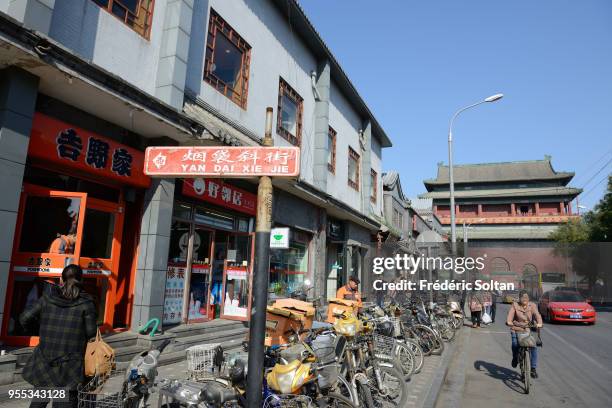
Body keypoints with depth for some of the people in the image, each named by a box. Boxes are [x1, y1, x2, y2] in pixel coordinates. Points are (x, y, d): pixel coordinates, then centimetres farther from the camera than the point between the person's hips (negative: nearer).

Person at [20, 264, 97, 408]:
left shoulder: (47, 298, 1)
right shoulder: (86, 303, -8)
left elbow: (24, 319, 3)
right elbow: (91, 332, -7)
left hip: (44, 361, 3)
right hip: (70, 365, -3)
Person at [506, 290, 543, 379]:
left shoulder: (532, 305, 0)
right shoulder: (515, 305, -2)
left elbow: (537, 315, -16)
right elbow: (510, 315, -14)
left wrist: (539, 323, -36)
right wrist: (508, 322, -35)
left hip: (528, 330, 1)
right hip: (516, 329, -1)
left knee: (533, 347, -14)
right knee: (515, 345, -22)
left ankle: (533, 368, 1)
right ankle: (515, 358, 11)